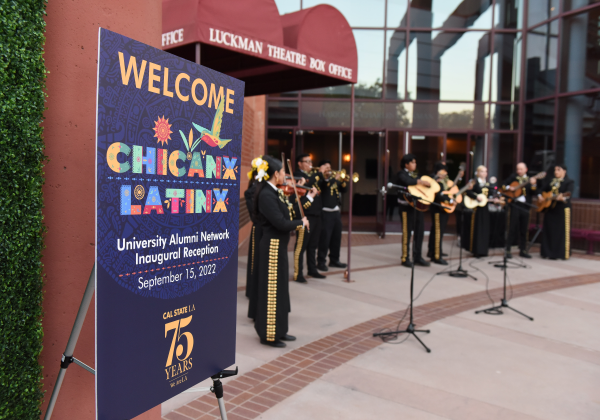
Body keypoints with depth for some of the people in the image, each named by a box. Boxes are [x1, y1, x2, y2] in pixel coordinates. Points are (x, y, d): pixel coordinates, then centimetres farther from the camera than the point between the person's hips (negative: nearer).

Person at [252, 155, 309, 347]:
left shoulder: (274, 193, 10)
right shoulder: (266, 195, -19)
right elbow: (281, 223, -23)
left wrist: (295, 223, -3)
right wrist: (301, 222, -10)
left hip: (279, 245, 10)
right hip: (272, 246, -10)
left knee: (280, 289, 16)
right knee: (271, 290, 0)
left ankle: (278, 330, 28)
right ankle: (268, 334, 11)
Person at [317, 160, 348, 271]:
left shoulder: (334, 180, 18)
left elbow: (343, 190, 13)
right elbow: (325, 185, -25)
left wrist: (342, 181, -3)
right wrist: (335, 178, -19)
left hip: (336, 212, 8)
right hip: (325, 212, -8)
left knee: (336, 237, 12)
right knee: (324, 238, -7)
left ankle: (334, 260, 23)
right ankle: (321, 261, 1)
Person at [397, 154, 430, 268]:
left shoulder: (415, 174, 19)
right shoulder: (402, 174, -5)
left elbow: (420, 187, 20)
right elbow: (408, 181, -26)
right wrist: (422, 182, -19)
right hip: (407, 206, -8)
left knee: (420, 229, 7)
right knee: (407, 232, -4)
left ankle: (417, 257, 18)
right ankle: (405, 258, 5)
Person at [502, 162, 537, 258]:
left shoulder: (529, 179, 9)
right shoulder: (513, 177, 6)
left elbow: (532, 193, -1)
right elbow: (503, 185, 8)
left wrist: (533, 185, -18)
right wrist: (509, 188, -11)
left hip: (525, 206, 2)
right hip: (515, 205, -2)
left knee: (524, 229, 7)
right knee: (512, 228, -4)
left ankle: (523, 250, 16)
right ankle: (508, 250, 0)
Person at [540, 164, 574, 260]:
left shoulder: (569, 182, -1)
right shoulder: (551, 182, 18)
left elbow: (569, 192, -20)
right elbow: (544, 191, 26)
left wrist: (563, 197, -40)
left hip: (562, 208, -6)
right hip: (550, 209, 6)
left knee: (562, 231, -6)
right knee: (549, 231, 7)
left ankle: (562, 254, -1)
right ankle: (548, 252, 14)